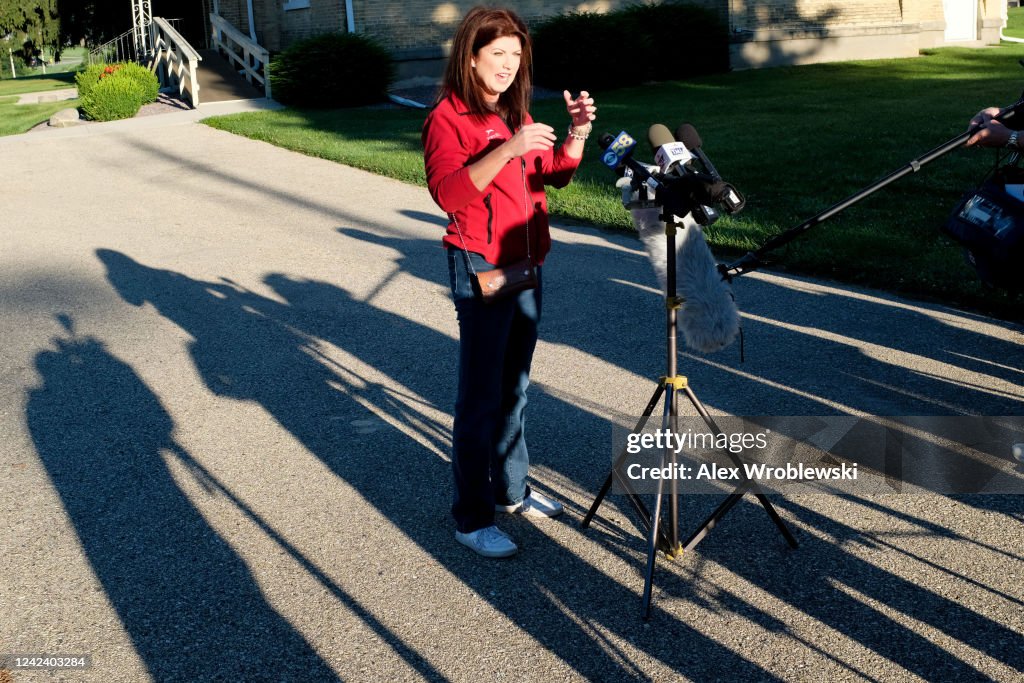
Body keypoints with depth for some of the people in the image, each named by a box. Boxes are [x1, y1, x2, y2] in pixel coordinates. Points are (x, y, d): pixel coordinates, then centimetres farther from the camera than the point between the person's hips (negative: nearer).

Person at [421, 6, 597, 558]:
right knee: (481, 397, -5)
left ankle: (511, 489, 29)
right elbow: (448, 192, -25)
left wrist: (577, 134, -4)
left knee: (514, 388, 15)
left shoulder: (515, 114, 13)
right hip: (481, 269, -8)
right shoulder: (448, 118, -10)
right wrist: (509, 149, -33)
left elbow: (556, 175, 13)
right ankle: (471, 520, 4)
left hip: (527, 264, 8)